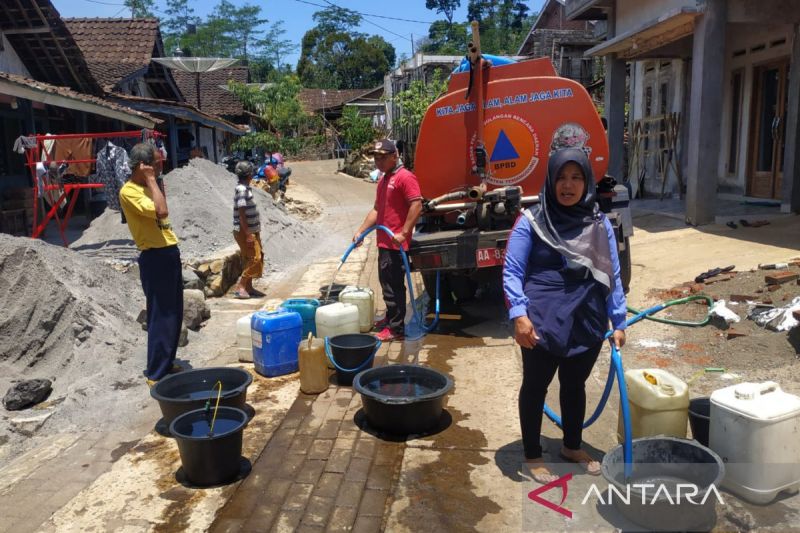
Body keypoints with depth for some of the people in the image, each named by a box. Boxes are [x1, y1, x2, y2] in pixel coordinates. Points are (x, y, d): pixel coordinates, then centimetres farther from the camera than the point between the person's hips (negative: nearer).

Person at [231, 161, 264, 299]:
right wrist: (248, 234, -23)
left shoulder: (244, 188, 12)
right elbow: (241, 213, -22)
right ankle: (239, 287, -6)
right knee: (254, 258, -9)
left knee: (254, 258, 13)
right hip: (245, 232, -10)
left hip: (251, 231, 10)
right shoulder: (242, 190, -18)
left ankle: (248, 287, 21)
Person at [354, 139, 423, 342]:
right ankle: (390, 318, 31)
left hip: (396, 244, -10)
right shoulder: (383, 181, 18)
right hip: (384, 242, 10)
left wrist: (403, 234, -24)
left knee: (393, 284, -6)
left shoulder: (405, 177, -13)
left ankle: (396, 328, 1)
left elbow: (417, 205, -21)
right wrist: (361, 231, 14)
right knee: (386, 282, 17)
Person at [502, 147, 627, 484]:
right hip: (542, 324, -4)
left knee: (575, 384, 20)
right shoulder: (531, 221, -7)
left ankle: (572, 446, 42)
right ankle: (532, 456, 29)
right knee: (536, 386, 11)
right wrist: (519, 314, -20)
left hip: (587, 324, 4)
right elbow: (512, 271, -9)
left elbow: (612, 276, 7)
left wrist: (619, 322, 3)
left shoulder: (600, 224, 4)